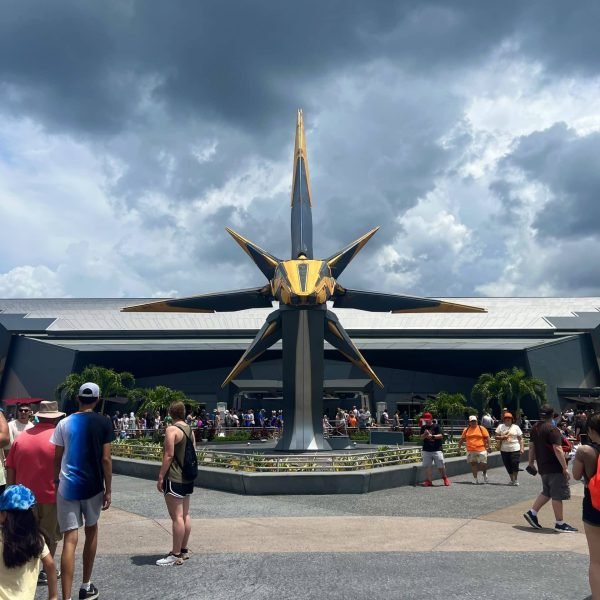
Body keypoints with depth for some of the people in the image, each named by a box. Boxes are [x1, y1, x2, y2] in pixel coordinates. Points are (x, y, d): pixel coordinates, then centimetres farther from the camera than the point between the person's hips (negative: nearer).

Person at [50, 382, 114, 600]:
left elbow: (57, 458, 3)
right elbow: (105, 459, -7)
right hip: (93, 486, -1)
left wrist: (56, 481, 16)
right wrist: (108, 490, 0)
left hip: (67, 486, 1)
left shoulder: (64, 423, 0)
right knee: (91, 531, 19)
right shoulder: (103, 423, -6)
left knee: (70, 539, 1)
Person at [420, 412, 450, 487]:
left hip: (437, 449, -3)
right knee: (427, 466, 0)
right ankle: (428, 481, 9)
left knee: (440, 466, 0)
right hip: (426, 450, 3)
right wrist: (425, 434, -15)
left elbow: (441, 435, -10)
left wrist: (432, 436, -23)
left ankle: (445, 478, 24)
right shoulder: (423, 427, 9)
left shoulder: (436, 426, -3)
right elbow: (421, 437, 6)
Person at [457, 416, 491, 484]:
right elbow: (462, 439, 14)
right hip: (470, 451, 2)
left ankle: (485, 474, 34)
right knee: (473, 464, 1)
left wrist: (488, 446, -10)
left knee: (483, 465, 2)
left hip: (481, 450, -2)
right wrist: (459, 447, 9)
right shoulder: (466, 430, 8)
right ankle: (475, 479, 10)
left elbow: (487, 438, -1)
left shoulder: (482, 428, 1)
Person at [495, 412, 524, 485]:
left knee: (515, 464, -9)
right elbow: (496, 437, 5)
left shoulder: (516, 427, 6)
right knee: (508, 466, 7)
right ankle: (512, 480, 24)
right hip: (504, 450, 2)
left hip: (515, 449, -2)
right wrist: (502, 437, -12)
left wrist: (522, 448, -3)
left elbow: (520, 439, 6)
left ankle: (515, 480, 10)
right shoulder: (500, 426, 7)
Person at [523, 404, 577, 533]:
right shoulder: (552, 429, -16)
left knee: (547, 492, 18)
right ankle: (560, 524, 11)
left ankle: (532, 513, 14)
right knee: (558, 495, 3)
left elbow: (531, 447, 15)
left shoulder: (535, 428, 9)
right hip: (555, 468, -8)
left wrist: (531, 462, 22)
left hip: (543, 467, 8)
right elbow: (557, 449, -22)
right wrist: (565, 468, -18)